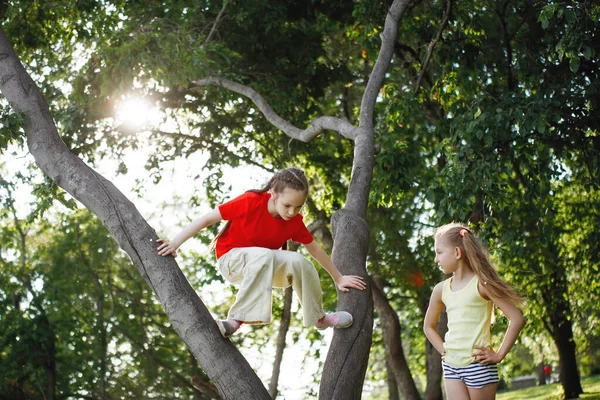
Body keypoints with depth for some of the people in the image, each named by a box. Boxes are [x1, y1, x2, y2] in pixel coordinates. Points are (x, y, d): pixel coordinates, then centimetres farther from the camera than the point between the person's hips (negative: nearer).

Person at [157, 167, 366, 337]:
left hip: (264, 265, 5)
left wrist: (339, 278, 8)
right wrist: (174, 244, -25)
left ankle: (318, 316, -7)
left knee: (297, 260, -26)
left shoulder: (295, 221, -11)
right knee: (264, 255, -39)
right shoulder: (251, 202, -26)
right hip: (232, 260, -4)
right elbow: (207, 218, -22)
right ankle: (237, 318, -44)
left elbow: (315, 249, 3)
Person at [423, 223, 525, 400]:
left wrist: (499, 355, -13)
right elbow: (429, 326, 25)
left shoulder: (481, 284, -8)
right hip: (451, 366, 5)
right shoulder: (441, 289, 8)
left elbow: (517, 319, -13)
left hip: (479, 365, -5)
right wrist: (443, 350, 10)